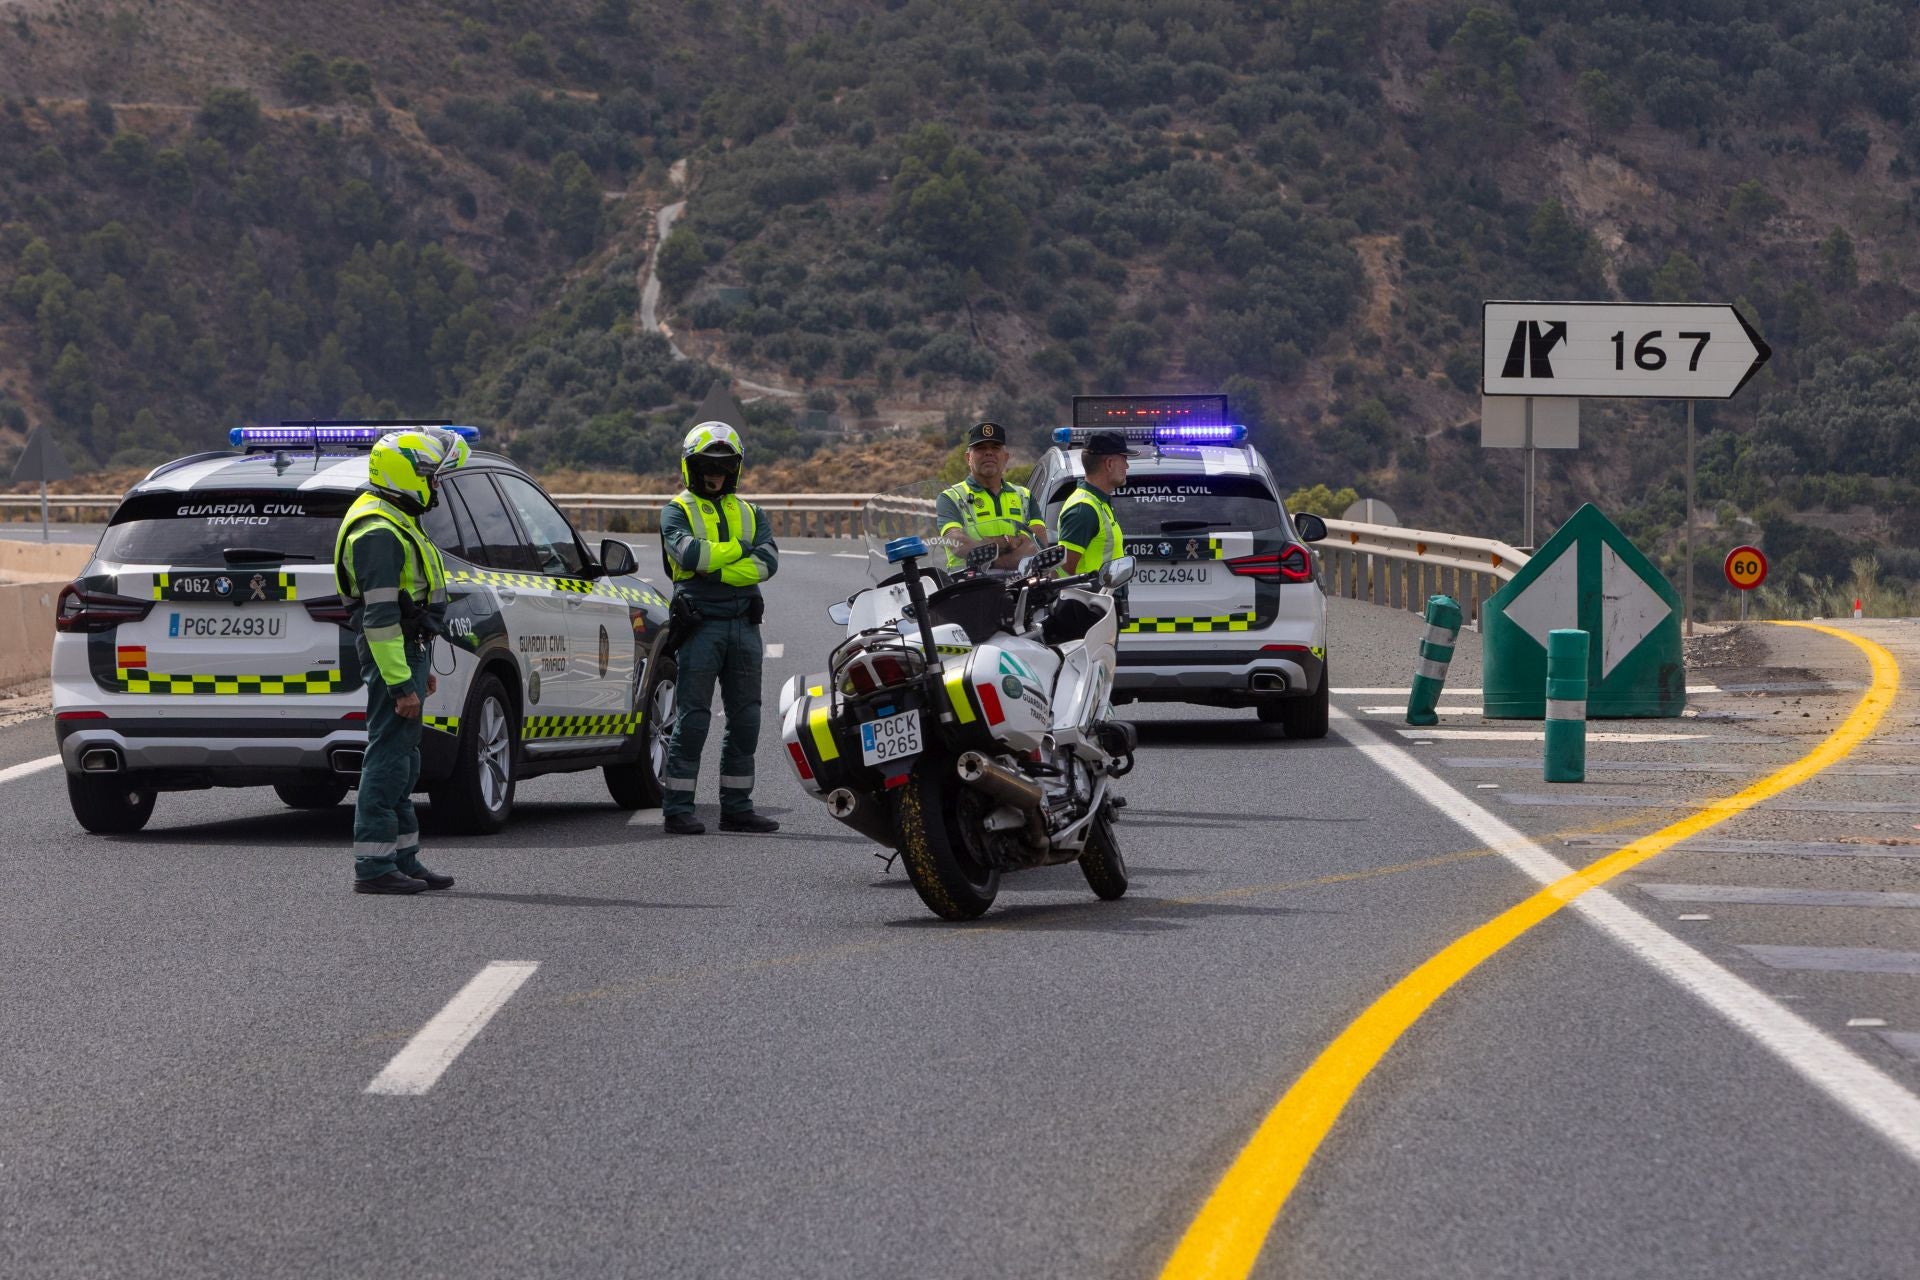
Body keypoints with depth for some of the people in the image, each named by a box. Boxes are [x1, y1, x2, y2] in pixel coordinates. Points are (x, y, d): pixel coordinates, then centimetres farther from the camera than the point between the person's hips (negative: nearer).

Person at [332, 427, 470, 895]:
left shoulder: (395, 522, 17)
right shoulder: (379, 532, -18)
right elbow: (380, 616, -23)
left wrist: (420, 668, 27)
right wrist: (400, 683, -25)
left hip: (406, 650, 11)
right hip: (393, 656, -11)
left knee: (402, 761, 14)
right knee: (389, 757, -10)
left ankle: (403, 860, 20)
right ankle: (373, 867, -10)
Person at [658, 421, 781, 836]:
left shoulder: (750, 513, 15)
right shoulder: (677, 511, 3)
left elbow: (768, 562, -3)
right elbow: (688, 553, -18)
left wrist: (715, 569, -14)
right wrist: (740, 550, -7)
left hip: (744, 626, 5)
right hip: (700, 626, -5)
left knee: (745, 720, 7)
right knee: (693, 720, -6)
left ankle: (736, 807, 14)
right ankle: (678, 809, -4)